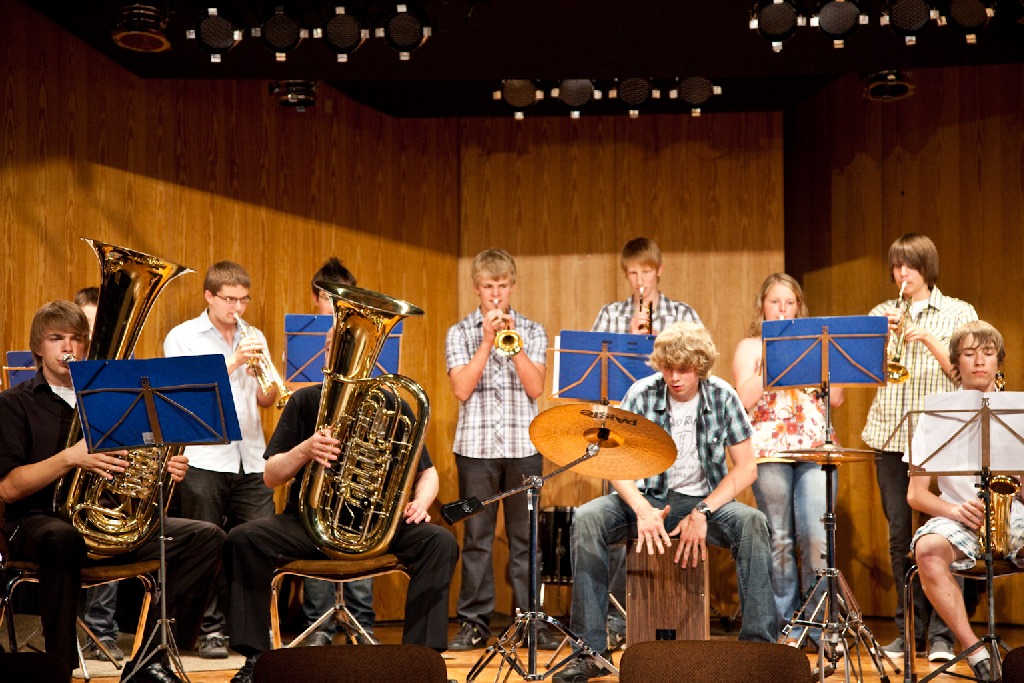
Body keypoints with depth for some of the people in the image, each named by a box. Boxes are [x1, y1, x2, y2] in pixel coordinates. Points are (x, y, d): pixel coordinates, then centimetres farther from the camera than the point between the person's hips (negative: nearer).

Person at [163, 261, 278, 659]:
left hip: (250, 460, 4)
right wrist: (233, 362, -16)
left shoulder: (253, 339, 15)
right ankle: (211, 629, 9)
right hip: (204, 458, -4)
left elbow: (265, 400, 12)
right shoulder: (183, 337, 2)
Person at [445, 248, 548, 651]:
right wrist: (487, 341, -10)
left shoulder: (532, 331, 8)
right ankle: (474, 623, 8)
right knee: (476, 537, 2)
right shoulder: (460, 333, 6)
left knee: (525, 536, 3)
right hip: (476, 446, 0)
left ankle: (529, 618, 10)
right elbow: (462, 389, -6)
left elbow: (535, 387, -3)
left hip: (524, 446, 1)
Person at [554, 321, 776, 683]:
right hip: (646, 498, 0)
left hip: (702, 500, 0)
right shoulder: (642, 394, -7)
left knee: (753, 523, -31)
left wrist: (702, 512, -19)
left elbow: (745, 468, -6)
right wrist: (642, 510, -27)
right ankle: (589, 650, -25)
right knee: (586, 519, -28)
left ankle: (758, 645, -26)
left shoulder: (722, 397, -6)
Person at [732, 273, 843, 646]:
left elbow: (836, 398, 8)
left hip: (815, 448, 1)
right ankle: (788, 625, 10)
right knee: (779, 541, 0)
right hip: (769, 451, -1)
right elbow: (744, 400, -5)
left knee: (816, 538, -11)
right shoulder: (750, 347, 11)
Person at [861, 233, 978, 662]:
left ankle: (940, 634, 1)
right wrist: (883, 333, -10)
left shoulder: (958, 313, 6)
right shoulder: (882, 313, 14)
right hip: (890, 437, 3)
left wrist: (926, 336, -13)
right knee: (900, 536, 5)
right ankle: (908, 629, 14)